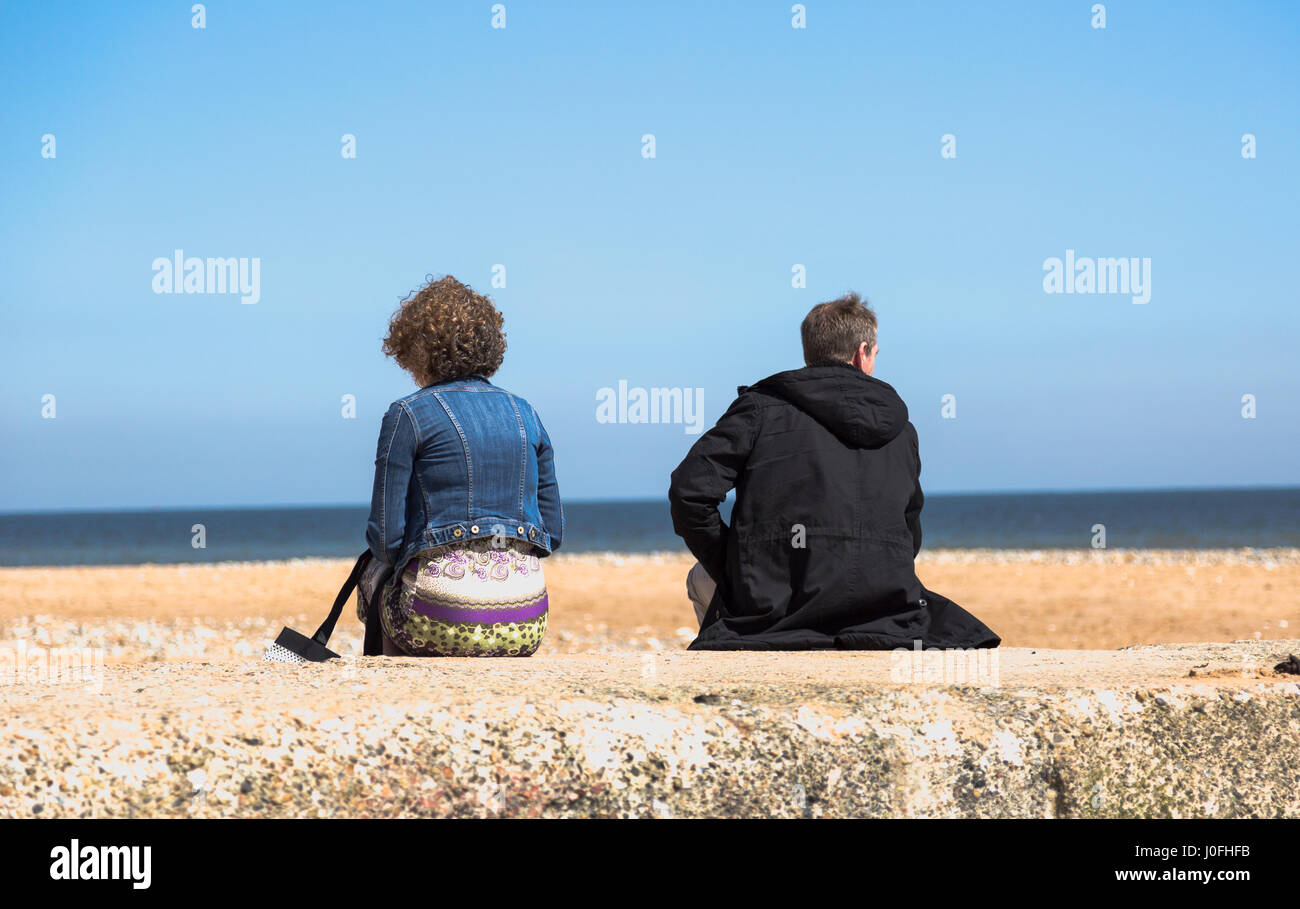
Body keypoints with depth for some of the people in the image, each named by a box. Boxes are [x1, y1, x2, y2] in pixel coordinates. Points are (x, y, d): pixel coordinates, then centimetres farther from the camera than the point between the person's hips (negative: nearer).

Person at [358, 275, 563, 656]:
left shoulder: (409, 414, -3)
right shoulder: (525, 414, 12)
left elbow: (386, 536, -5)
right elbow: (552, 534, 13)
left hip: (443, 622, -5)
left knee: (375, 577, 30)